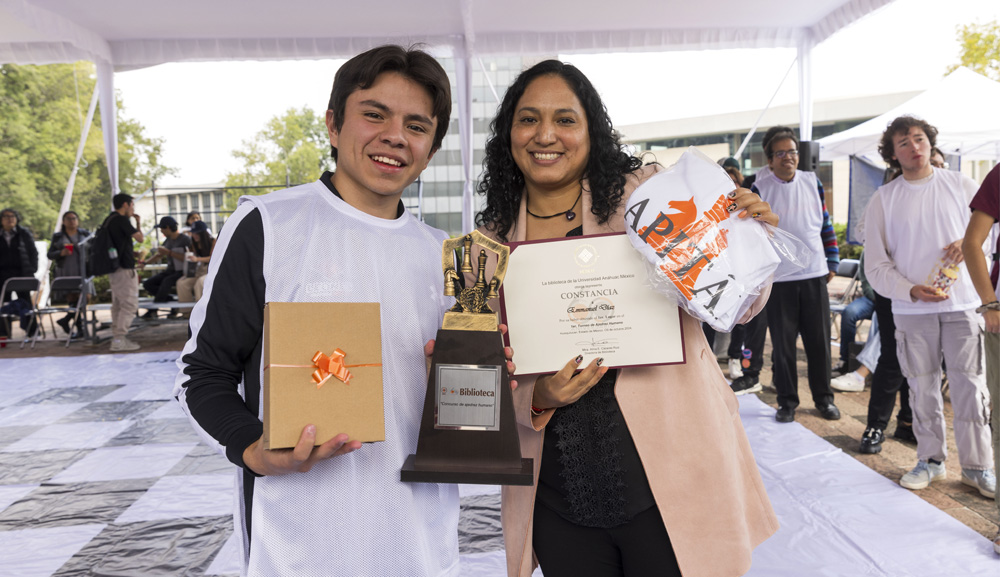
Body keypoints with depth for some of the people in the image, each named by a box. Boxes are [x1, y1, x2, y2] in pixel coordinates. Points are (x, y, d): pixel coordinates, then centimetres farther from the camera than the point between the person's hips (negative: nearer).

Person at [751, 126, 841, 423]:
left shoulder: (812, 182, 7)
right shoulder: (759, 189, -3)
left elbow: (826, 223, 13)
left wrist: (833, 261, 10)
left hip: (815, 275, 3)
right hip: (778, 278, -2)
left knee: (819, 340, 9)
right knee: (783, 343, 5)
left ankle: (824, 398, 24)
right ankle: (787, 401, 18)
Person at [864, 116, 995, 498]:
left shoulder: (960, 185, 6)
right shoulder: (883, 200, 2)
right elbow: (876, 266, -1)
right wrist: (912, 290, -15)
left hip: (962, 304, 0)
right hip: (912, 309, 0)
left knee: (970, 386, 2)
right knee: (923, 388, 7)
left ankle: (976, 465, 16)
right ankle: (931, 460, 23)